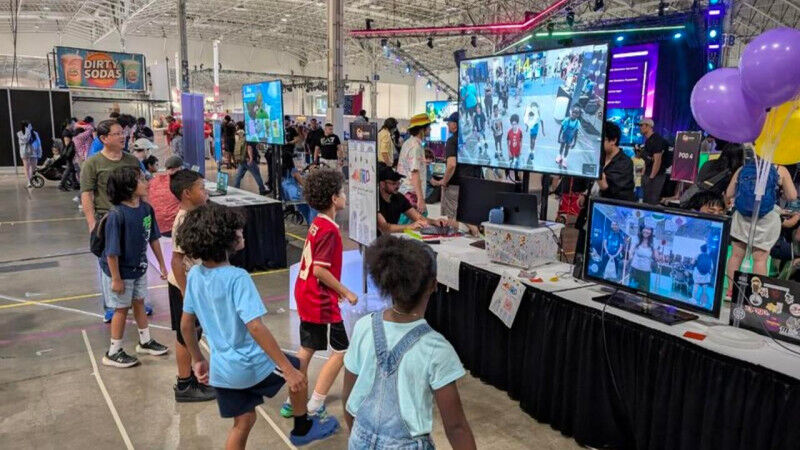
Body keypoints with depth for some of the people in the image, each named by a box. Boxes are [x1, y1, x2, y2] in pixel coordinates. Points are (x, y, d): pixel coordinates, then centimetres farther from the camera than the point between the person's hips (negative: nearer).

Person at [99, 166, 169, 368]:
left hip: (139, 268, 6)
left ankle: (145, 341, 38)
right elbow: (112, 251, -24)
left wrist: (162, 264, 8)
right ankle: (113, 353, 25)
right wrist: (116, 278, -19)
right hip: (120, 271, -6)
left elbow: (153, 238, 4)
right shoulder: (116, 215, -28)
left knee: (139, 303, 20)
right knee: (122, 308, 7)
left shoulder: (146, 208, -7)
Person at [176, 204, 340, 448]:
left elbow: (186, 324, 8)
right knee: (297, 370, 22)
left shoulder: (194, 275, -2)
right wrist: (288, 369, -27)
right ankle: (302, 429, 39)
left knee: (243, 423, 22)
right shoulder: (237, 278, -25)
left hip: (221, 369, 6)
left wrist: (198, 361, 21)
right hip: (251, 366, -6)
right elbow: (255, 327, -31)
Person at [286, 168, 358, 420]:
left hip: (306, 296, 9)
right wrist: (346, 293, -15)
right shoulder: (328, 230, -21)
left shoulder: (317, 224, 7)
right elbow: (320, 270, -24)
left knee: (307, 349, 18)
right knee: (340, 351, 3)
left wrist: (338, 291, 17)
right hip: (321, 301, -9)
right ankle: (314, 408, 6)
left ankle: (293, 402, 28)